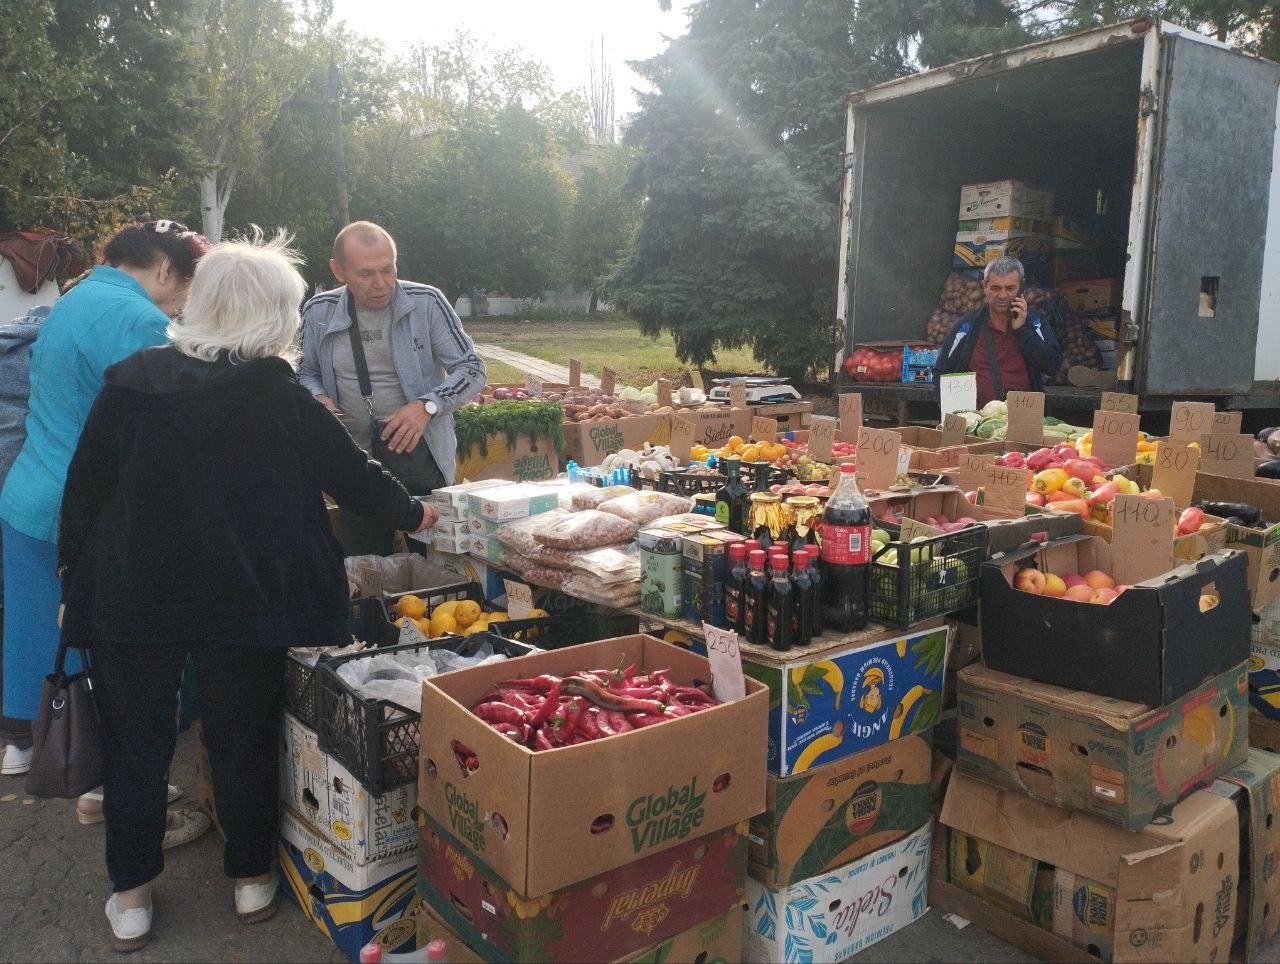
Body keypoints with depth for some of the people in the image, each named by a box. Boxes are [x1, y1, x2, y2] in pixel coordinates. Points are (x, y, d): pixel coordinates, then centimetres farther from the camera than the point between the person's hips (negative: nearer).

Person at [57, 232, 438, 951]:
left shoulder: (130, 381, -4)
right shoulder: (278, 394, -11)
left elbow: (84, 490, 1)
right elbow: (351, 473, -3)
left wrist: (74, 575, 12)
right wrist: (411, 513, 14)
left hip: (130, 598, 2)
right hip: (243, 599, -2)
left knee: (136, 746, 15)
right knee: (244, 740, 14)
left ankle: (131, 898, 28)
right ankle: (252, 877, 30)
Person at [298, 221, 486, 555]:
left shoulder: (426, 303, -10)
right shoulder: (318, 313, 0)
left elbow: (472, 370, -6)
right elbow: (307, 373, 16)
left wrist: (427, 405, -22)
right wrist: (318, 398, -7)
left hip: (417, 450, -3)